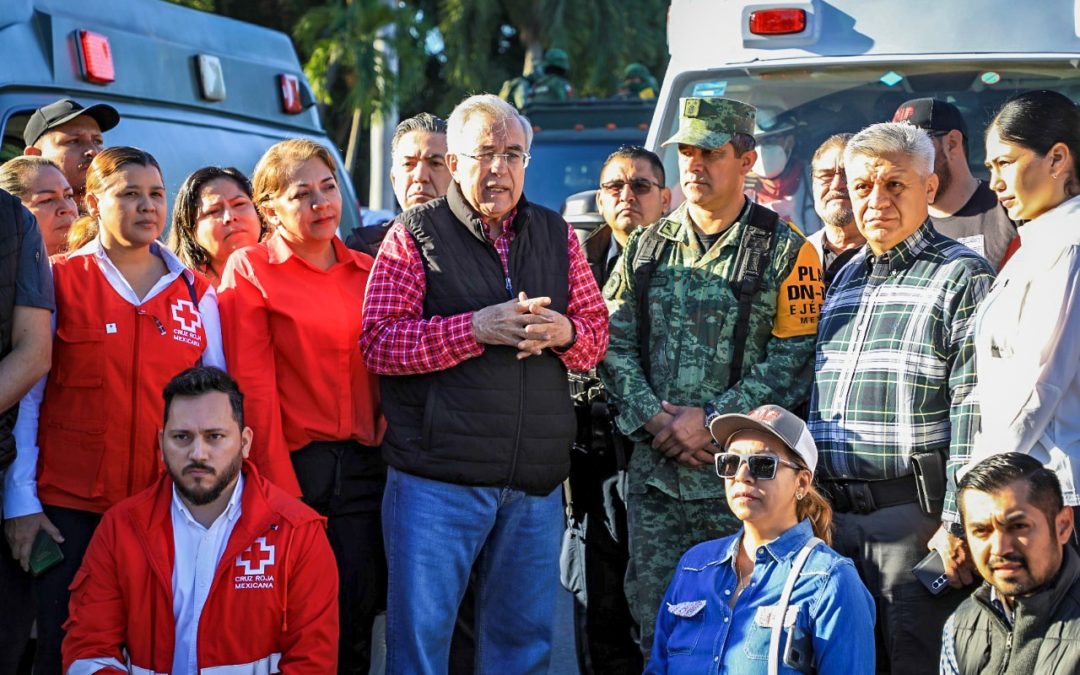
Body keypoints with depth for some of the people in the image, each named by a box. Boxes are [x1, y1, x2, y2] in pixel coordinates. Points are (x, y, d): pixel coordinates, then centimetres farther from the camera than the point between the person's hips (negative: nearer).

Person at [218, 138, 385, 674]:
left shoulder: (366, 273, 13)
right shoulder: (249, 271, -1)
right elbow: (254, 390, -7)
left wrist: (394, 460, 3)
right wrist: (282, 495, -12)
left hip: (366, 469, 4)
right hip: (296, 469, -4)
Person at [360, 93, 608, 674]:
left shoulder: (556, 235, 14)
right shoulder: (415, 235, 0)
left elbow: (598, 336, 16)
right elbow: (378, 343, -9)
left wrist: (564, 332, -8)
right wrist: (477, 328, -18)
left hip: (535, 480, 4)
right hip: (438, 478, -4)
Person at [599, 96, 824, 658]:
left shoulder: (784, 252, -1)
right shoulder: (646, 248, 12)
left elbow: (793, 361, -9)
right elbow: (614, 344, 8)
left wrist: (710, 419, -14)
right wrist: (652, 417, -8)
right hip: (652, 470, 4)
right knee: (655, 624, 8)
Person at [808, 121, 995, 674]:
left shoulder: (962, 277, -3)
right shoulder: (843, 280, 19)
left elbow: (973, 414, -11)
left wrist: (957, 523, -17)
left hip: (914, 518, -7)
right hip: (833, 517, 7)